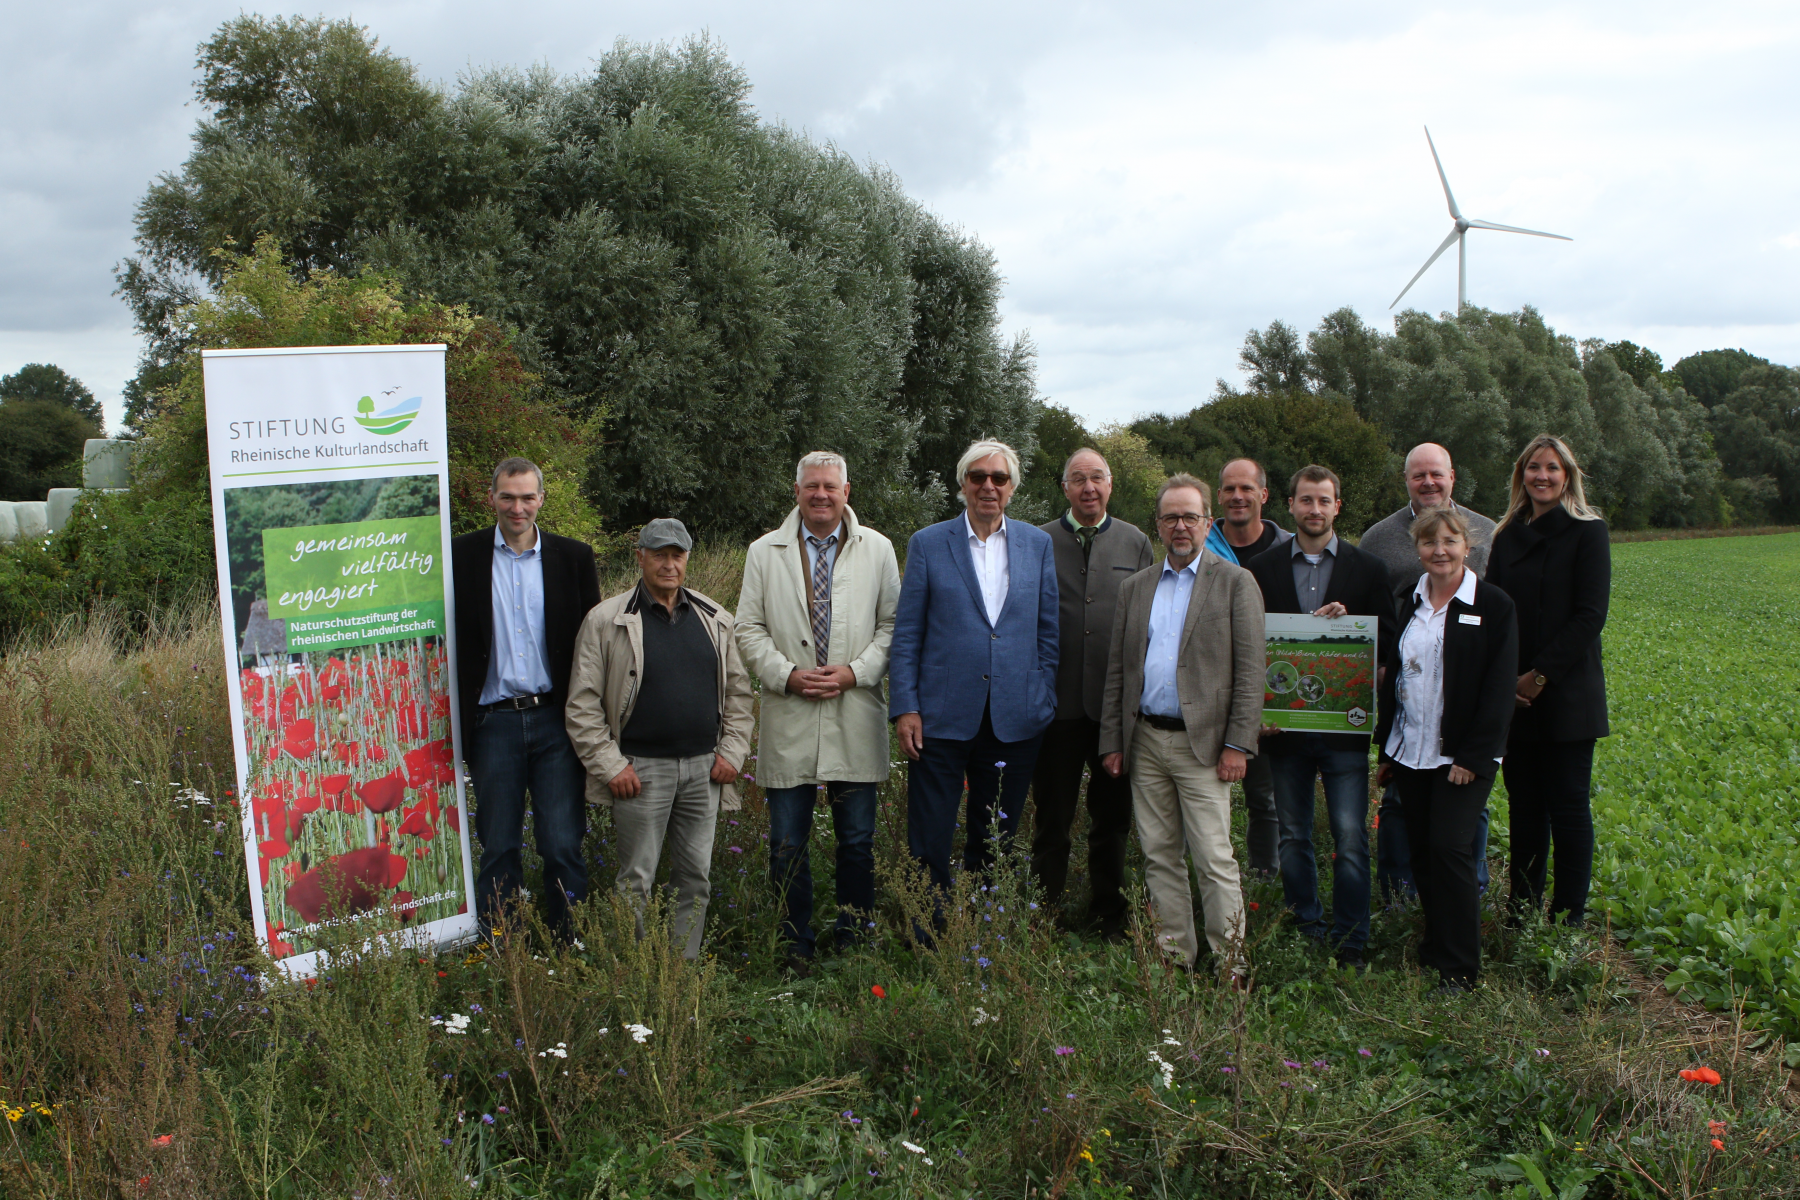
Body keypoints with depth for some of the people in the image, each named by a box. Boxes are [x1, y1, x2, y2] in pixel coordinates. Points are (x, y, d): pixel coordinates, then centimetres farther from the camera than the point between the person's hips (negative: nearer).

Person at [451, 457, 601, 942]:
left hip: (555, 721, 0)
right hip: (493, 723, 0)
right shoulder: (462, 555, 3)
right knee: (498, 848, 9)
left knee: (563, 845, 1)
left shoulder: (573, 556, 4)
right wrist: (456, 717, -3)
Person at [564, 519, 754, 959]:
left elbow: (738, 690, 15)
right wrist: (610, 766, -9)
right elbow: (583, 705, -3)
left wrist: (732, 753, 5)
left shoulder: (715, 619, 10)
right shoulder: (605, 620, -3)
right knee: (636, 881, 0)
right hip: (640, 770, -4)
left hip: (704, 769, 4)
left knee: (696, 878, 9)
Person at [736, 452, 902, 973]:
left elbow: (893, 625, 5)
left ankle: (852, 940, 22)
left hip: (856, 720, 0)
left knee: (857, 841, 7)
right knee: (787, 845, 4)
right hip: (788, 720, 0)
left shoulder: (877, 549, 6)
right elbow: (749, 629, 6)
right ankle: (797, 945, 17)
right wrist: (788, 675, -9)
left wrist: (855, 671, -9)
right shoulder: (764, 552, 6)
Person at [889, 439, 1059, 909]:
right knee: (928, 847, 0)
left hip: (1014, 722, 2)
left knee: (995, 846, 12)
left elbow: (1048, 631, 11)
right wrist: (905, 708, -6)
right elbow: (905, 635, 2)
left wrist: (1043, 703, 5)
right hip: (942, 719, -2)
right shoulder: (927, 544, 3)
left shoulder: (1038, 544, 9)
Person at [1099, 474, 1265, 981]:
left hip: (1201, 742, -5)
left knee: (1214, 859, -6)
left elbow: (1249, 671, -4)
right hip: (1144, 741, 5)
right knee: (1159, 856, 9)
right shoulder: (1135, 588, 14)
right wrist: (1111, 742, 8)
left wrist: (1237, 744, -11)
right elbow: (1117, 671, 14)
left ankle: (1231, 964, 4)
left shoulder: (1235, 582, 0)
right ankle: (1175, 955, 18)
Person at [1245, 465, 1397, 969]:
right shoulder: (1262, 568, 7)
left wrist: (1346, 626, -17)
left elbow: (1387, 640, 2)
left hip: (1344, 725, -1)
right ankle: (1303, 939, 22)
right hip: (1284, 723, 1)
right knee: (1293, 837, 10)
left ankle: (1348, 946, 6)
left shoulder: (1368, 568, 6)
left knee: (1350, 839, -4)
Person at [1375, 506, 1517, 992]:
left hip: (1462, 754, -5)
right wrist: (1386, 747, 12)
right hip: (1410, 751, 5)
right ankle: (1435, 947, 24)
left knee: (1449, 847, -10)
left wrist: (1473, 756, -13)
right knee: (1421, 851, 9)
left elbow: (1498, 687, -8)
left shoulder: (1493, 605, -5)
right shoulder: (1409, 602, 10)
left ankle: (1460, 968, 0)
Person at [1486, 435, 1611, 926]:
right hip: (1514, 696, 5)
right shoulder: (1508, 536, 12)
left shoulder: (1587, 532, -4)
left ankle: (1569, 920, 9)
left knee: (1568, 805, 0)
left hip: (1567, 696, -5)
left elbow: (1590, 615, -10)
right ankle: (1522, 913, 17)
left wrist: (1540, 675, -14)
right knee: (1523, 804, 9)